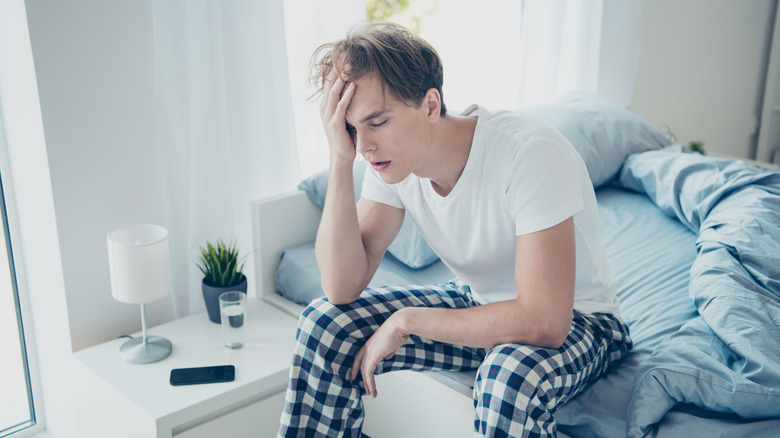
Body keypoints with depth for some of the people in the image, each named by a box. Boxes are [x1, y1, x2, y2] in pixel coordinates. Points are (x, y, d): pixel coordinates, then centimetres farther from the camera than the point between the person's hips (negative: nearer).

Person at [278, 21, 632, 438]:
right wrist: (340, 161, -27)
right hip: (478, 304, 6)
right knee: (323, 323, -10)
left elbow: (545, 321, -35)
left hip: (573, 319, -5)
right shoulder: (392, 157, -12)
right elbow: (342, 289, -18)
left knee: (510, 377, -40)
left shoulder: (530, 152, -31)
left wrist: (406, 321, -28)